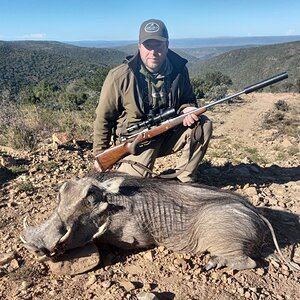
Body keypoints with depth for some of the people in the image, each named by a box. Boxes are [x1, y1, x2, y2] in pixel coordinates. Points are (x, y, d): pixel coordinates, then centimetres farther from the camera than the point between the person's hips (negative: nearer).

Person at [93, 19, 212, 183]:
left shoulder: (179, 70, -6)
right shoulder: (119, 77, -17)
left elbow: (188, 99, 12)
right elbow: (103, 118, -8)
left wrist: (186, 109, -14)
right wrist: (100, 155, -3)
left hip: (170, 134, 4)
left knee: (203, 125, -17)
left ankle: (184, 180, -5)